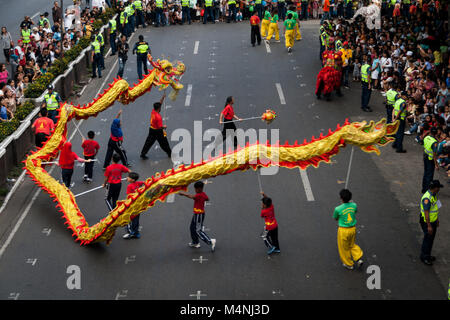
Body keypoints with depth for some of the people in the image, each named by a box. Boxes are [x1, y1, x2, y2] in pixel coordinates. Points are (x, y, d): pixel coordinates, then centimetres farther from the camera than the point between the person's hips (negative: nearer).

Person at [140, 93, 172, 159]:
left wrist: (163, 98, 1)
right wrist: (164, 127, -4)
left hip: (151, 129, 7)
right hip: (158, 131, -7)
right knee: (164, 143, 11)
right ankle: (170, 153, 26)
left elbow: (160, 104, 6)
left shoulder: (153, 111, -6)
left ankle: (143, 154, 11)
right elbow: (160, 127, -24)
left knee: (148, 142, 11)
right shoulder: (158, 117, -29)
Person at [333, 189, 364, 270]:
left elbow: (335, 218, -3)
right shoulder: (354, 205, -10)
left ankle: (349, 264, 31)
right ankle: (359, 259, 16)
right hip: (353, 228, 4)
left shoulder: (338, 209, -22)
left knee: (344, 248, 18)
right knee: (352, 245, 28)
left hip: (343, 230, -4)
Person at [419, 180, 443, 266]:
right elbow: (426, 213, -28)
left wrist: (437, 219, 23)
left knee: (431, 238, 19)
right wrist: (429, 226, -26)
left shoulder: (434, 195, 3)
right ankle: (424, 257, 15)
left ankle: (428, 255, 33)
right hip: (427, 222, -10)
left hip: (433, 221, 10)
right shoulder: (427, 198, -29)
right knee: (427, 239, 2)